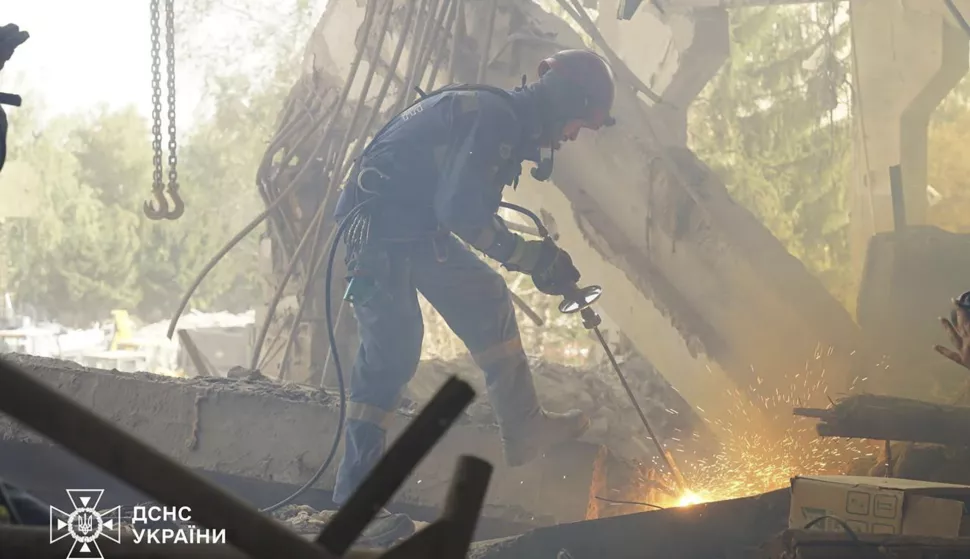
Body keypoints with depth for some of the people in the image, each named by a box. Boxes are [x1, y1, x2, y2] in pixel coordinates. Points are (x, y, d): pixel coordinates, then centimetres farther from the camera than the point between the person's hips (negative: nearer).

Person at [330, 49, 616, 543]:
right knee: (391, 351, -11)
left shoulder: (504, 117, 11)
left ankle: (523, 428, 19)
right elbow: (462, 210, -27)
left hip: (418, 224, 10)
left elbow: (470, 207, 18)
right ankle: (355, 496, -8)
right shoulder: (495, 119, -21)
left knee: (486, 300, 13)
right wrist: (530, 256, -18)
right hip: (380, 225, -10)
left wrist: (539, 260, 14)